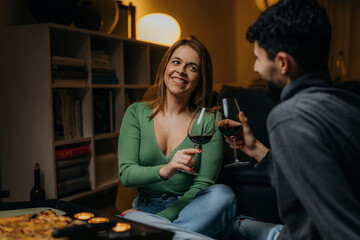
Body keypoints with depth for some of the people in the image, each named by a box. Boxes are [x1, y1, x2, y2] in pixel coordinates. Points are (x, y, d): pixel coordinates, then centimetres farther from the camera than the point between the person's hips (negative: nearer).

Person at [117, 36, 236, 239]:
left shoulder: (207, 123, -4)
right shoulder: (136, 113, 1)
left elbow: (202, 186, -6)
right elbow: (125, 174, -8)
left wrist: (159, 218, -17)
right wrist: (164, 171, -29)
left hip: (185, 208, 1)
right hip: (145, 208, 0)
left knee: (223, 194, -31)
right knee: (131, 220, -34)